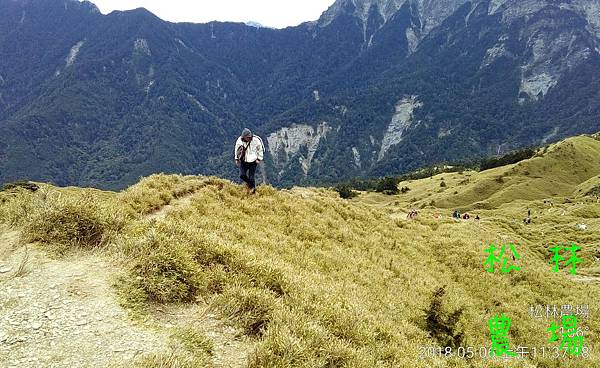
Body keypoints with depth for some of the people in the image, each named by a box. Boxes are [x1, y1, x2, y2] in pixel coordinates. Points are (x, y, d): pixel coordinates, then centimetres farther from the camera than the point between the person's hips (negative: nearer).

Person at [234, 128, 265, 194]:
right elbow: (237, 149, 9)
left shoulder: (256, 140, -15)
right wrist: (237, 158, 9)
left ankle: (253, 189, 18)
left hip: (253, 161, -3)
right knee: (242, 175, -8)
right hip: (243, 161, 3)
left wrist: (259, 159, -2)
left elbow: (260, 149, -1)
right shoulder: (239, 140, -9)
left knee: (251, 177, -4)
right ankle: (248, 183, 25)